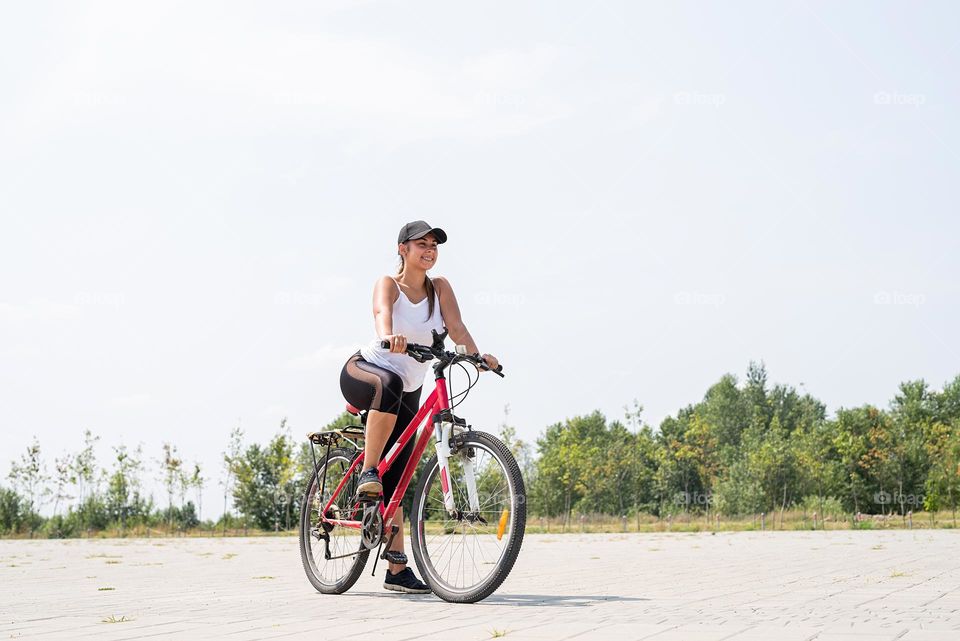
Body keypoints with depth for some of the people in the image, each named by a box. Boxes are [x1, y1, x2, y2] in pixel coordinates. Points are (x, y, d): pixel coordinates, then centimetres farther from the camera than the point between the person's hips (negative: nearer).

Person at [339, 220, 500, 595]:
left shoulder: (440, 288, 3)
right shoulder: (388, 284, -8)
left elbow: (456, 327, -11)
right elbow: (382, 312, -31)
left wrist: (478, 356, -30)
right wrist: (389, 337, -54)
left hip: (407, 393, 5)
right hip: (363, 372, -5)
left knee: (396, 480, 0)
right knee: (389, 385, -43)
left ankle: (397, 569, 1)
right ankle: (367, 473, -34)